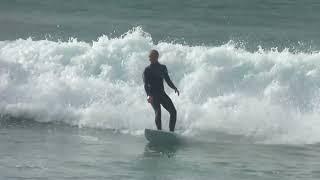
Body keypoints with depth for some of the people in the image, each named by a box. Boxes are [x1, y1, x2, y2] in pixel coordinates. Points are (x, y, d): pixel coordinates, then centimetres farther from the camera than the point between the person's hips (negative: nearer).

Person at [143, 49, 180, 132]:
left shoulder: (163, 68, 14)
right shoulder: (147, 70, 1)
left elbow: (168, 80, 18)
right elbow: (146, 84, -8)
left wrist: (174, 88, -1)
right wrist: (148, 95, -25)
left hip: (162, 93, 4)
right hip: (153, 95, -4)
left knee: (173, 111, -10)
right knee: (158, 111, -25)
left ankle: (171, 131, -5)